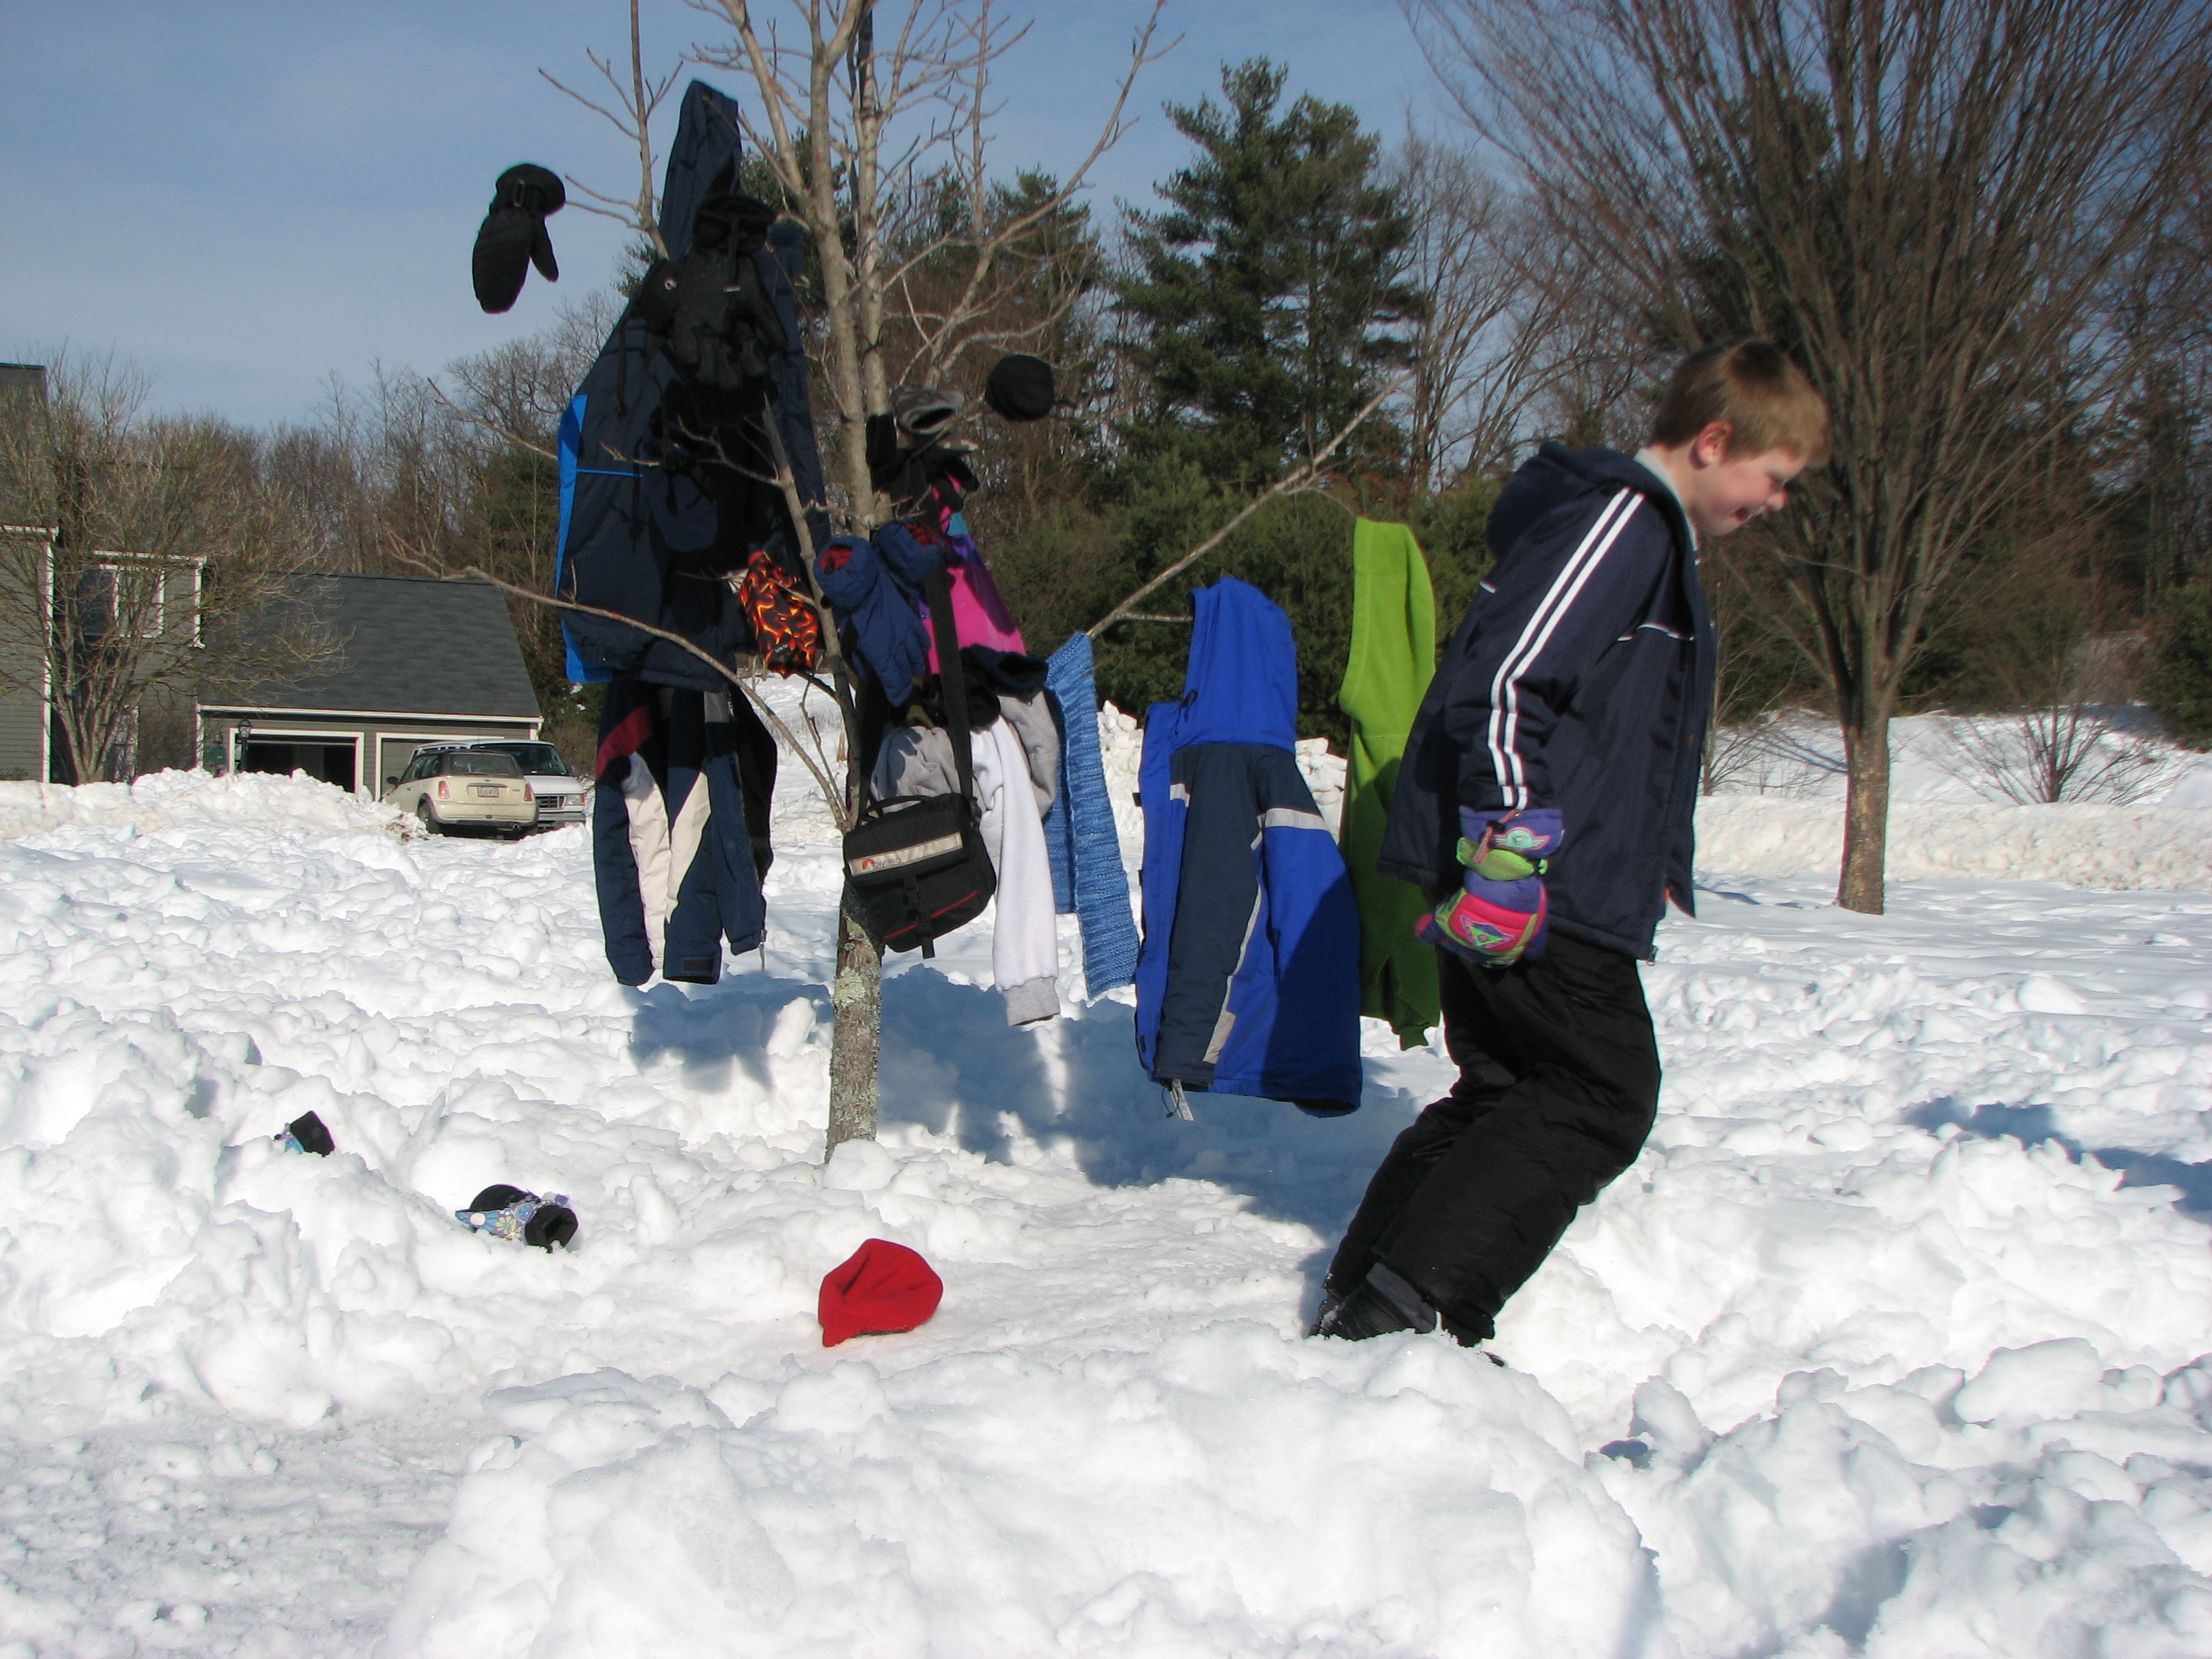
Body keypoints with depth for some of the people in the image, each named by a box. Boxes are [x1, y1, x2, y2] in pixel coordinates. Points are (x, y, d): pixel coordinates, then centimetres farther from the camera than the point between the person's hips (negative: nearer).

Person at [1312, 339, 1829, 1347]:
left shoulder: (1647, 532, 23)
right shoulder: (1622, 517, -11)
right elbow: (1505, 680, -23)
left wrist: (1650, 875, 28)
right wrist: (1511, 846, -25)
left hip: (1523, 883, 11)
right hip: (1536, 886, -11)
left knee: (1507, 1090, 13)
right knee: (1604, 1096, -7)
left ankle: (1360, 1298, 14)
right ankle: (1405, 1307, -13)